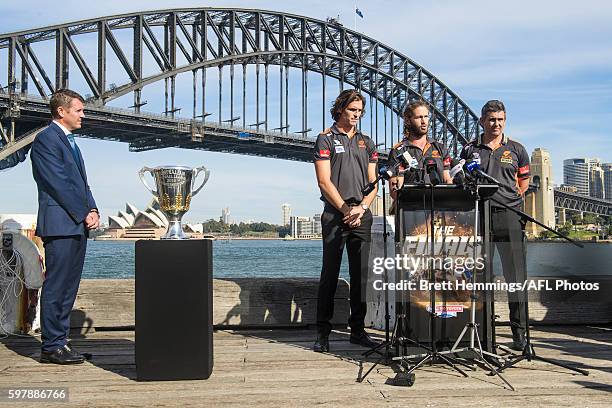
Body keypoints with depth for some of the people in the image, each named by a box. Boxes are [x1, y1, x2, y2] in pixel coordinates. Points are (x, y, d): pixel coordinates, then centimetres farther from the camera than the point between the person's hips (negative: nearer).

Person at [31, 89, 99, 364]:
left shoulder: (69, 141, 21)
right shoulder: (46, 140, -8)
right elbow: (59, 184, -15)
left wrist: (92, 210, 4)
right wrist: (85, 214, -12)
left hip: (78, 225, 9)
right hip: (60, 225, -9)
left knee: (68, 287, 11)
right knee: (56, 287, -4)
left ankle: (61, 341, 17)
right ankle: (51, 347, 2)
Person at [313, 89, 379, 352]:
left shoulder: (366, 143, 17)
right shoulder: (326, 139, 3)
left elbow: (373, 182, 12)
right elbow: (324, 181, -6)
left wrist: (362, 208, -6)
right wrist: (345, 209, -12)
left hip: (362, 216, 4)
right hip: (335, 215, -4)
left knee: (361, 274, 5)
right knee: (330, 274, -3)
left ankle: (358, 330, 14)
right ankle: (323, 333, 1)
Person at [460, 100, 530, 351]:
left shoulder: (516, 149, 10)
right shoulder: (470, 149, 10)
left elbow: (524, 182, 17)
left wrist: (510, 198, 6)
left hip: (509, 216, -1)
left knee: (515, 275, -3)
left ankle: (519, 331, 4)